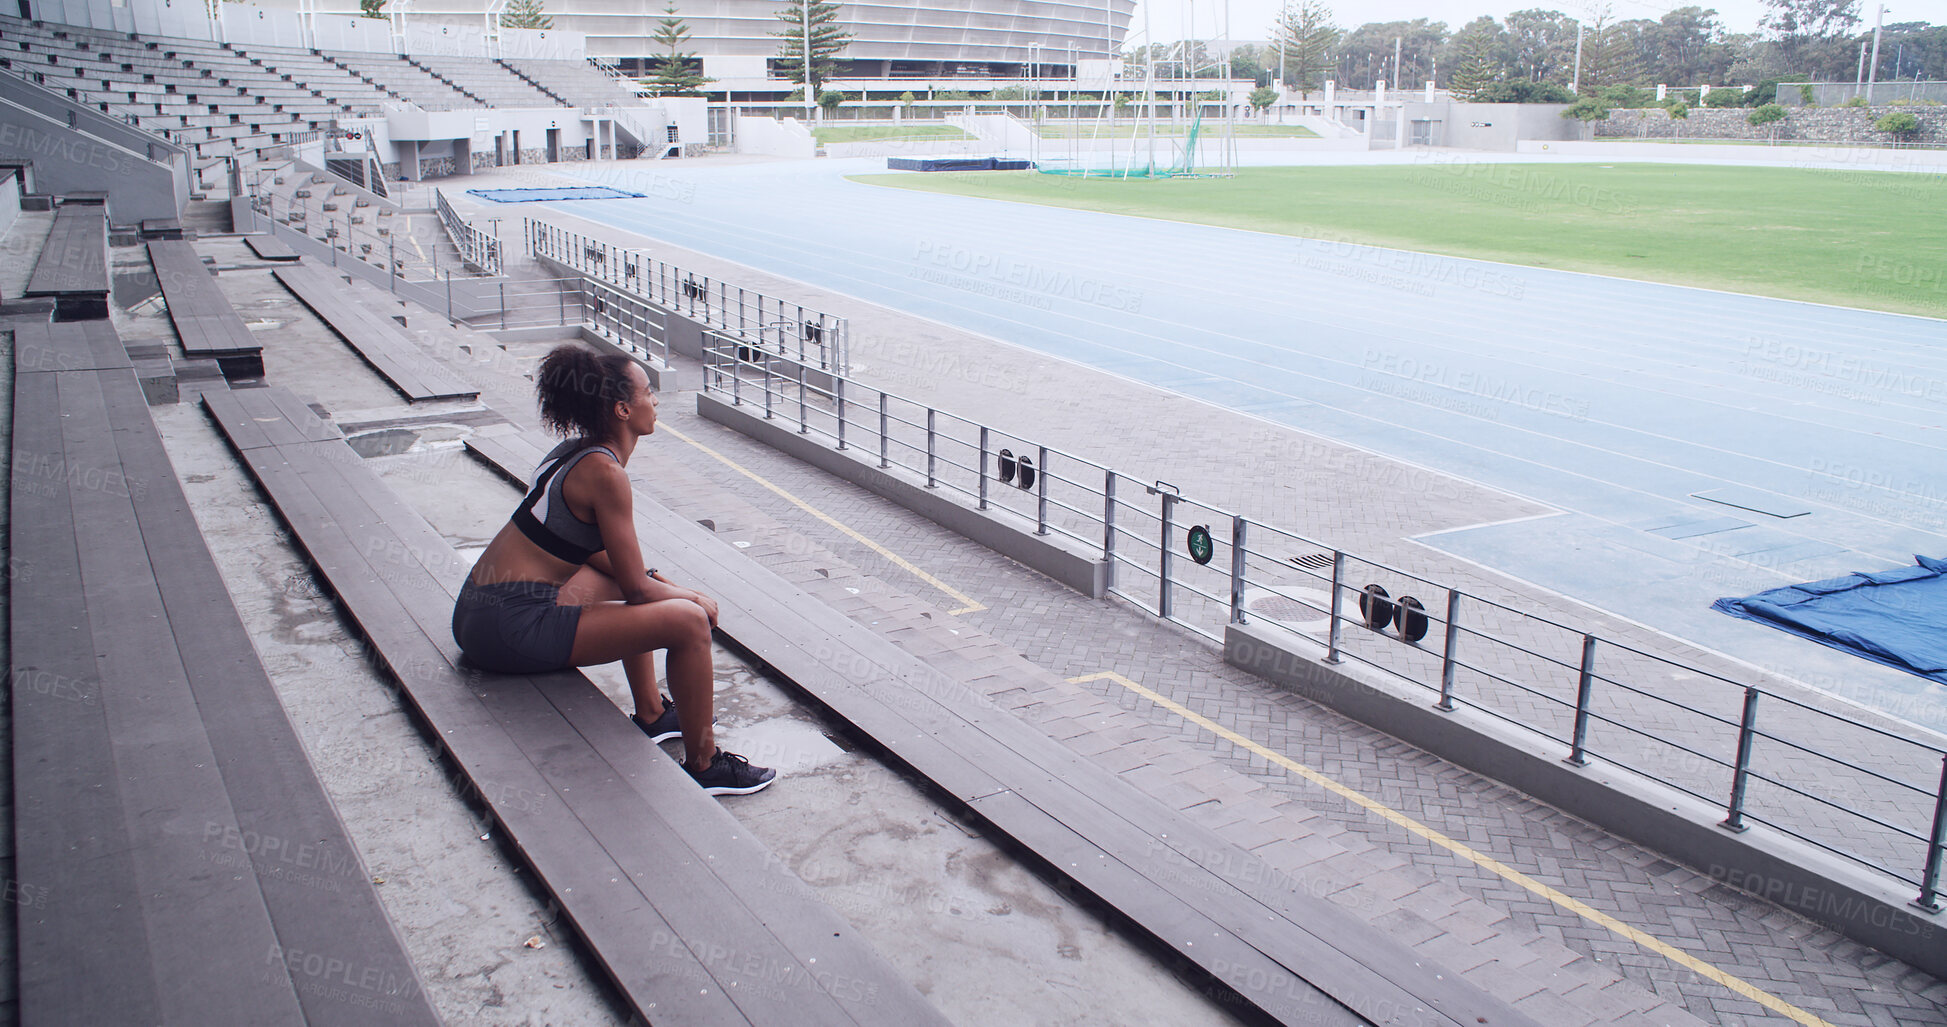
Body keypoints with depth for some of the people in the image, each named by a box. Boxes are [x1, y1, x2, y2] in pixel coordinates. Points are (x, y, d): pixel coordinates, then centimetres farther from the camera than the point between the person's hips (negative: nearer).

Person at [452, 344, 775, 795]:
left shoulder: (575, 451, 11)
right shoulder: (604, 471, -17)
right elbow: (635, 589, -14)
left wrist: (668, 586, 12)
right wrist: (695, 598, 4)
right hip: (513, 629, -11)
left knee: (649, 581, 28)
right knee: (689, 622, -17)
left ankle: (650, 714, 32)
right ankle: (703, 765, -1)